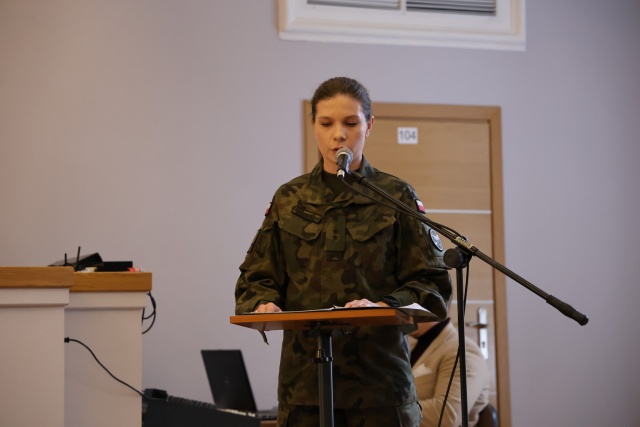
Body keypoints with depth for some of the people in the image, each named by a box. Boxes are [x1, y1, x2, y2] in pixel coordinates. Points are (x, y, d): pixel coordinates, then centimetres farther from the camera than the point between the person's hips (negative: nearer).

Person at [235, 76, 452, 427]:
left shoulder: (397, 197, 4)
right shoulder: (289, 200, 12)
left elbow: (432, 283, 0)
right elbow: (256, 277, 12)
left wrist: (384, 307, -18)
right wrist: (263, 304, -11)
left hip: (380, 375, -2)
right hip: (305, 375, 2)